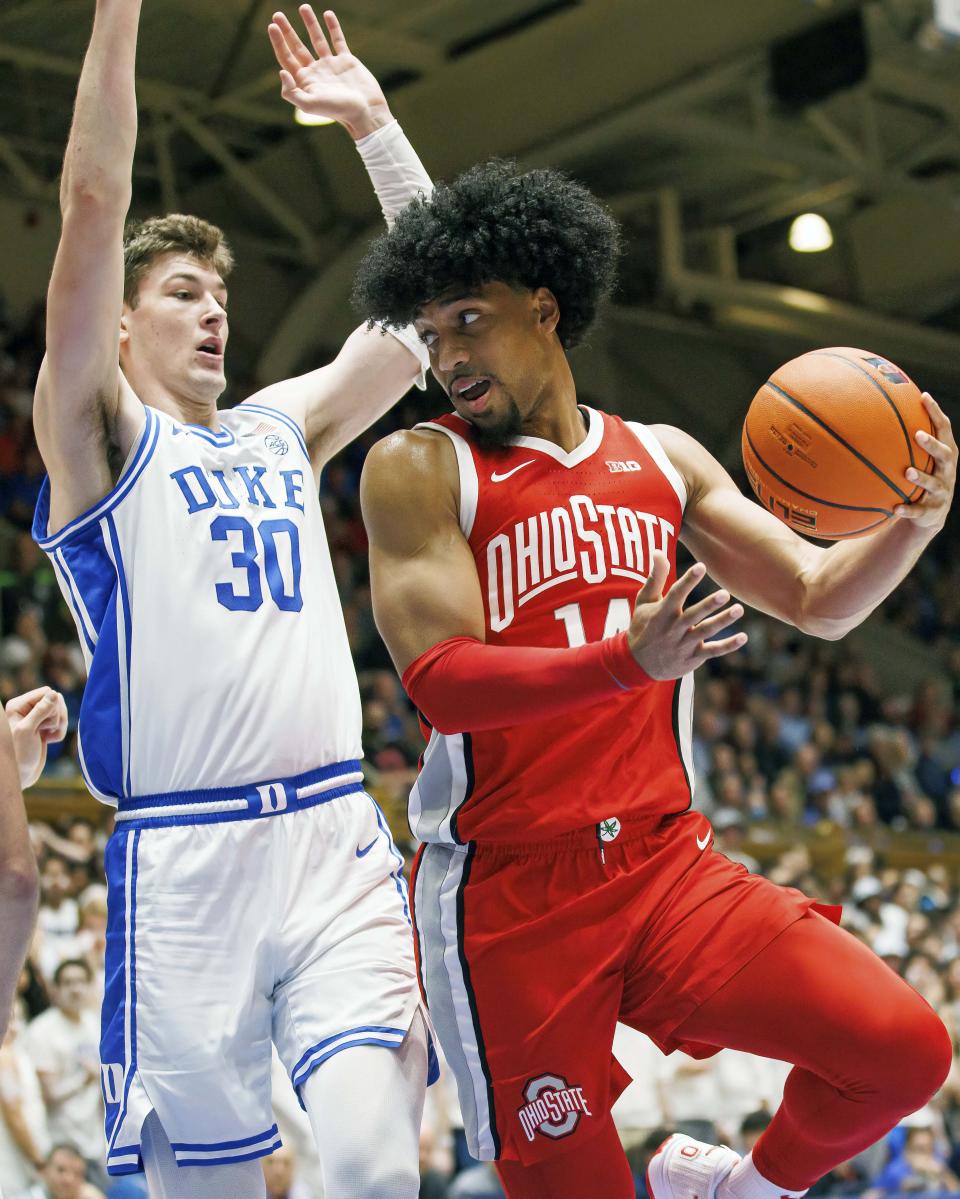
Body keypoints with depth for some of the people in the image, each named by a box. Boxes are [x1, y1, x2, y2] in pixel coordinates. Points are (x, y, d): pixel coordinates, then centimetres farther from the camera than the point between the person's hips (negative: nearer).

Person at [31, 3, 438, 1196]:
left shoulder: (283, 426, 20)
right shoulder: (96, 435, 5)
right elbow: (92, 209, -7)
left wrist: (370, 121, 15)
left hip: (340, 841, 4)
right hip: (184, 862, -3)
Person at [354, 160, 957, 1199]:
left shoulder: (661, 458, 11)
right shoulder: (419, 469, -3)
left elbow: (818, 600, 14)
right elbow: (440, 678, -15)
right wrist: (627, 662, -30)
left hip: (665, 860, 4)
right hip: (510, 890, -3)